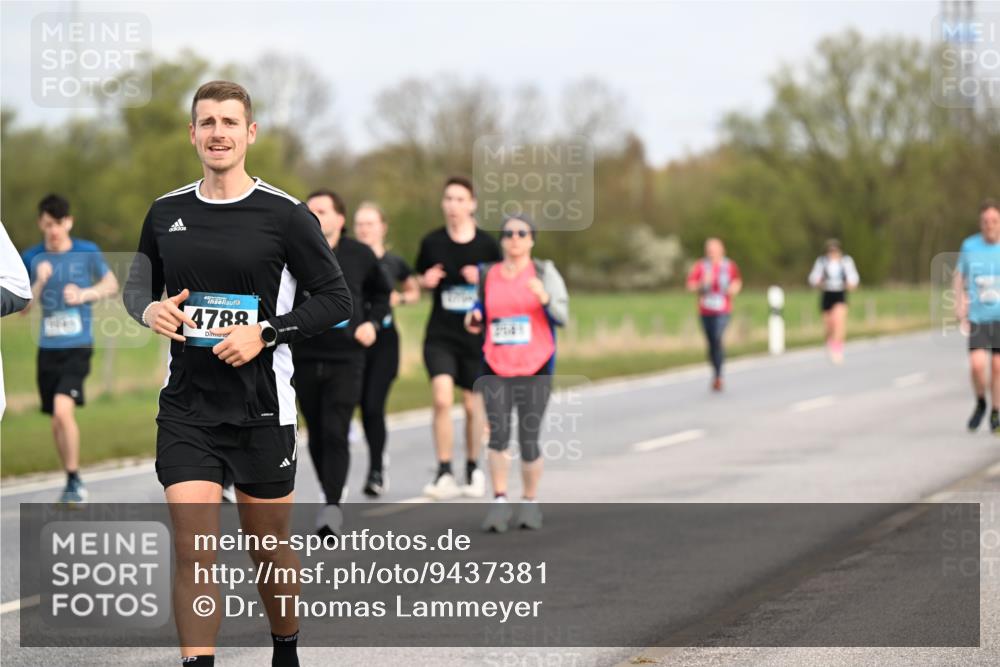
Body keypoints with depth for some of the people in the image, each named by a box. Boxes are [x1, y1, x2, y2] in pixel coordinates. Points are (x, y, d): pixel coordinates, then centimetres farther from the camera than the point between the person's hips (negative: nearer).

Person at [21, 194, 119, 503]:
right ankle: (72, 484, 26)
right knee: (56, 422, 9)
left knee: (63, 409, -22)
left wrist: (84, 294, -7)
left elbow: (112, 284, 11)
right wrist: (39, 283, -13)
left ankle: (74, 481, -11)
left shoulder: (88, 253, -2)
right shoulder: (32, 258, 4)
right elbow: (22, 307, 4)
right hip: (47, 348, 4)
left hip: (78, 346, -3)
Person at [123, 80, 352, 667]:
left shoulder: (285, 215, -5)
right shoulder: (166, 213, 6)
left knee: (270, 548, 11)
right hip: (186, 410, 2)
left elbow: (336, 299, -3)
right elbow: (138, 286, 19)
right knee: (192, 550, -10)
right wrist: (149, 310, -5)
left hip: (262, 410, -2)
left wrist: (265, 333, -15)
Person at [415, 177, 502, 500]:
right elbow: (421, 278, 16)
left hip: (475, 336, 0)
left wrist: (483, 279, -14)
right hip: (440, 336, 0)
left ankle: (473, 470, 30)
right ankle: (444, 474, -13)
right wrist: (426, 281, -7)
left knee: (473, 406, 10)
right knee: (442, 399, -17)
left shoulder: (487, 244, -3)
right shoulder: (432, 242, 1)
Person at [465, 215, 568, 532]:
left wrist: (545, 299, -25)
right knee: (498, 433, -14)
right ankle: (499, 501, -9)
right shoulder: (488, 275, 10)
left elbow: (562, 317, -6)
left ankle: (530, 502, 17)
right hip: (495, 367, 2)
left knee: (529, 439, -1)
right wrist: (473, 319, 0)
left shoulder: (544, 272, 2)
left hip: (535, 368, -1)